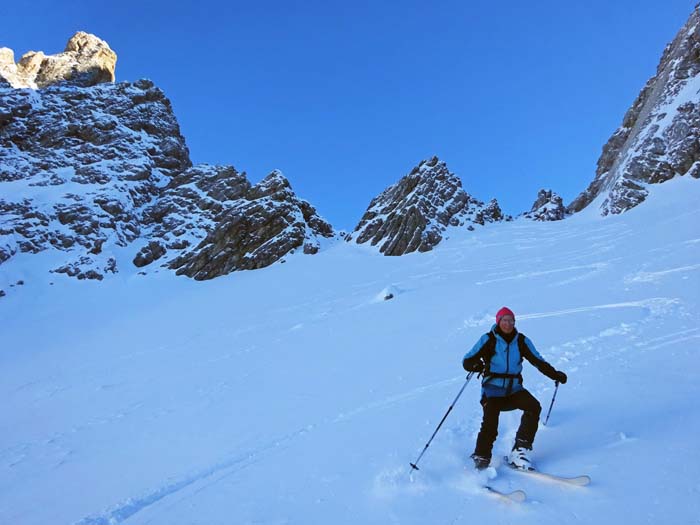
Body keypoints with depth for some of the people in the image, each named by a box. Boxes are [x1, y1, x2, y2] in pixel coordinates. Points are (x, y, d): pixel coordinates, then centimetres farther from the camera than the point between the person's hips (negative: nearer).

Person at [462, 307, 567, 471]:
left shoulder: (522, 341, 6)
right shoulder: (488, 339, -4)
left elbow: (538, 361, 11)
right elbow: (467, 361, -6)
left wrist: (555, 375, -5)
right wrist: (476, 365, -29)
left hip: (514, 389, 4)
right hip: (493, 389, -3)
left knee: (533, 407, -22)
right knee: (490, 422, -23)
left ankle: (519, 451, -14)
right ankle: (481, 459, -9)